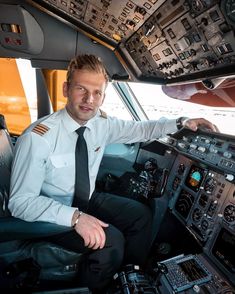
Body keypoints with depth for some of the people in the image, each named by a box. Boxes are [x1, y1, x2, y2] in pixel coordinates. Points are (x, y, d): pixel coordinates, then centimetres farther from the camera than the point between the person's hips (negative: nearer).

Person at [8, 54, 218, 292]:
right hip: (55, 212, -5)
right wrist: (75, 216, -35)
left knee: (142, 214, 1)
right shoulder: (37, 137, -26)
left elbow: (141, 130, 3)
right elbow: (21, 201, -23)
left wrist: (182, 123, -7)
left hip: (89, 199, 6)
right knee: (112, 241, -24)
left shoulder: (102, 123, -9)